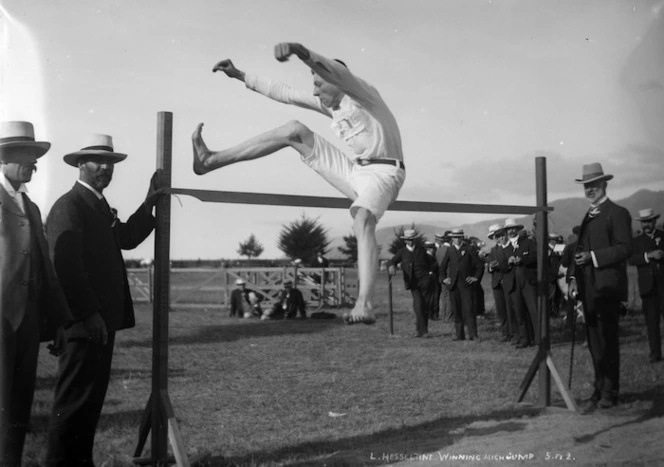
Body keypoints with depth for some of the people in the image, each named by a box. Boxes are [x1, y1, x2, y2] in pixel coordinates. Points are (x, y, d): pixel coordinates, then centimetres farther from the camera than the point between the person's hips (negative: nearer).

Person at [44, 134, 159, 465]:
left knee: (92, 397, 14)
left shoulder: (98, 205, 19)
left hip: (101, 319, 10)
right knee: (75, 399, -4)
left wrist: (150, 202, 14)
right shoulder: (69, 206, -12)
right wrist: (89, 314, -21)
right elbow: (66, 264, -20)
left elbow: (127, 238, 21)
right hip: (83, 322, -10)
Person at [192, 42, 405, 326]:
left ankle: (364, 305, -48)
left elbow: (335, 70, -32)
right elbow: (283, 94, 18)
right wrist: (240, 76, 16)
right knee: (295, 131, 2)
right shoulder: (330, 103, 14)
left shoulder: (360, 91, -9)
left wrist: (298, 50, -52)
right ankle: (212, 160, -2)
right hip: (355, 172, 8)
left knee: (362, 221, -39)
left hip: (384, 173, -7)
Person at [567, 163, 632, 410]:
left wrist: (593, 257, -20)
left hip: (606, 287, -8)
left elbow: (625, 248, -13)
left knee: (607, 341, -3)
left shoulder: (617, 213, -5)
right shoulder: (588, 216, 19)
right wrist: (573, 276, 8)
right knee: (594, 342, 10)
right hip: (589, 288, 8)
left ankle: (610, 392, 4)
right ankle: (599, 389, 17)